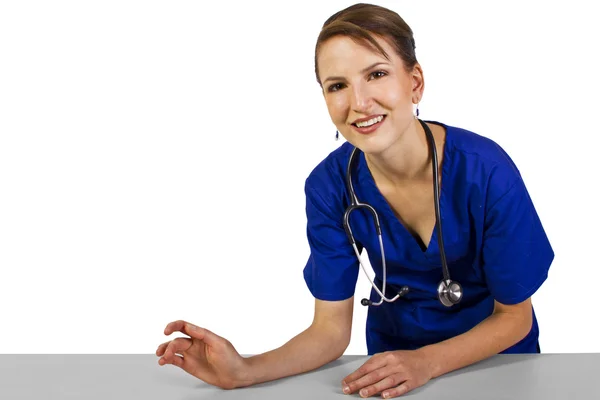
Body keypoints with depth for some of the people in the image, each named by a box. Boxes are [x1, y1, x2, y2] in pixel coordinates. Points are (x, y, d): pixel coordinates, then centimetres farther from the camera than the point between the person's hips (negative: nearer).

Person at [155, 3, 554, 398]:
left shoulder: (485, 173, -26)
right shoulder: (330, 186, -18)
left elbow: (514, 316, -14)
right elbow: (331, 330, -13)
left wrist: (426, 363, -28)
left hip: (496, 356, -1)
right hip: (392, 359, 1)